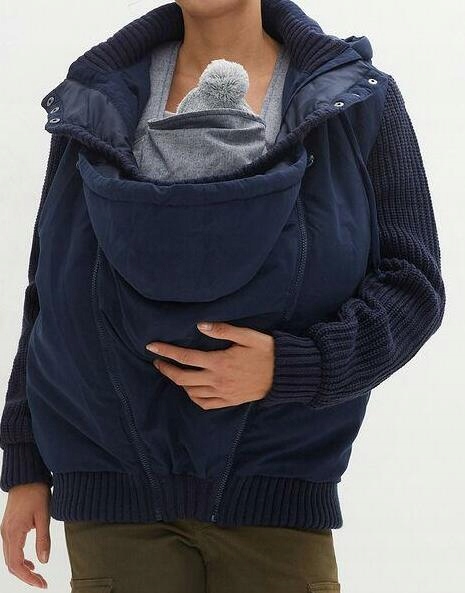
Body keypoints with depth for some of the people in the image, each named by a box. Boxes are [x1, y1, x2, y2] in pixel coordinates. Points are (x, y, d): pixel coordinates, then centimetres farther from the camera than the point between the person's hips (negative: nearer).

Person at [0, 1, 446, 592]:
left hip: (278, 497, -1)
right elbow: (52, 292, 12)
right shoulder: (94, 103, 9)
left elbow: (414, 283, -1)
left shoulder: (361, 101, 4)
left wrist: (292, 366, -17)